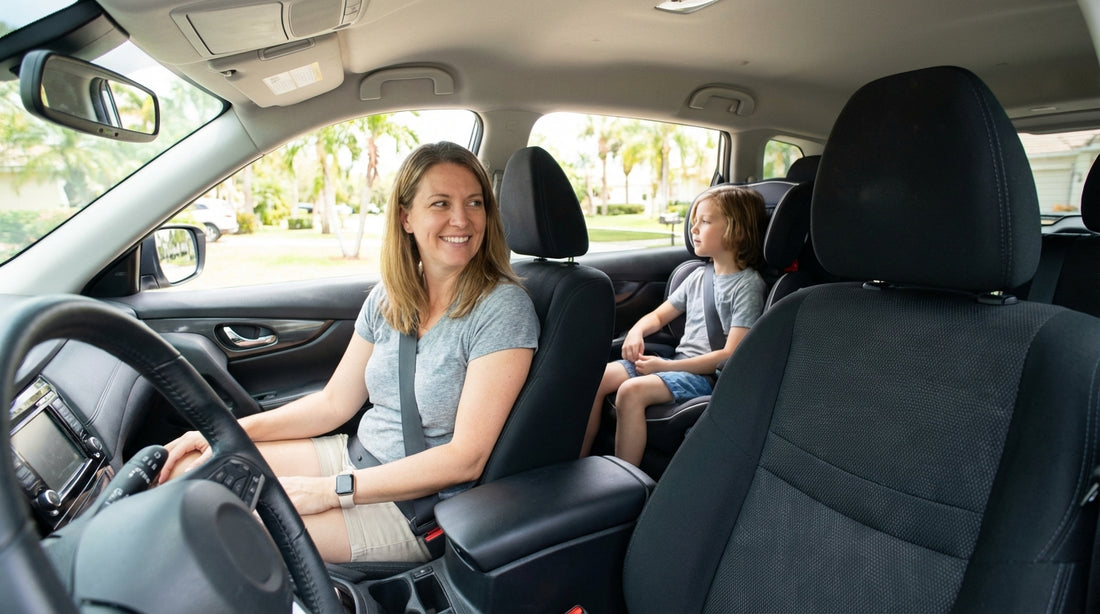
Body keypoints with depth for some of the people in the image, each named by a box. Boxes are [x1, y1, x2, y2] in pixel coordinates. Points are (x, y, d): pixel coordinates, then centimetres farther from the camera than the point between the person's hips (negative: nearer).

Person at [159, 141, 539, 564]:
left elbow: (466, 458, -22)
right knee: (183, 470, 3)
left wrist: (332, 490, -21)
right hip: (356, 457, 6)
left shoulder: (503, 309, -20)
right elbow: (334, 403, 9)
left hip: (421, 503, -6)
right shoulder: (387, 298, 1)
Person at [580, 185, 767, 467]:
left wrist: (666, 366, -18)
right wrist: (636, 331, -1)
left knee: (631, 391, -31)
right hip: (677, 364, 8)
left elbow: (731, 354, -16)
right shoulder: (698, 276, 15)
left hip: (707, 375, -7)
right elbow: (658, 316, 23)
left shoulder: (748, 285, -8)